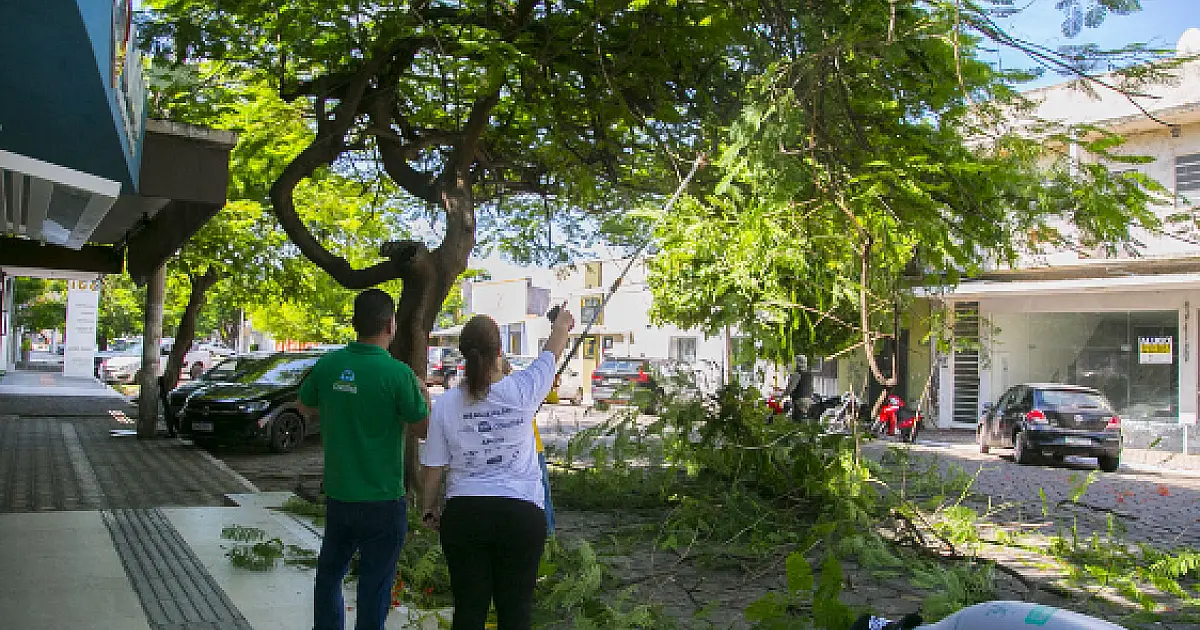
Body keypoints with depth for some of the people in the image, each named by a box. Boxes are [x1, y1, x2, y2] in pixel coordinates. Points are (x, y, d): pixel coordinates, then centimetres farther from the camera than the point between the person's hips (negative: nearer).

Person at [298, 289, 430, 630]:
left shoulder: (327, 364, -5)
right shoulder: (397, 373, -20)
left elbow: (305, 407, 13)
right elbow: (424, 429, -9)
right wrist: (424, 395, 8)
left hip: (337, 495, 5)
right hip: (382, 499, -5)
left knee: (330, 572, 23)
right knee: (374, 583, 7)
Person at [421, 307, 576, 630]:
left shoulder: (446, 403, -5)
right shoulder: (522, 391, -9)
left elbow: (435, 465, 1)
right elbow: (552, 352, 10)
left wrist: (430, 507, 18)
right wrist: (562, 323, 30)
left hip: (463, 515, 1)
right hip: (521, 515, -1)